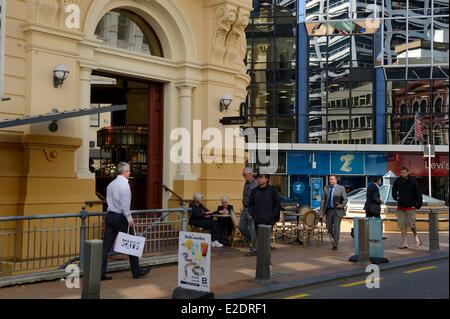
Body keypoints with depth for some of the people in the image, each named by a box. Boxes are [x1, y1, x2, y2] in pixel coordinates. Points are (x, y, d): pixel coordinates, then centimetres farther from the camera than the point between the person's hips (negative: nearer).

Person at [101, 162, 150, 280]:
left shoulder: (111, 184, 13)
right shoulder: (124, 184, -12)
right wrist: (129, 218, -15)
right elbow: (125, 203, -18)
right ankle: (136, 271, 15)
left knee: (106, 246, 5)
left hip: (110, 216, 8)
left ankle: (101, 273, 4)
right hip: (121, 217, -8)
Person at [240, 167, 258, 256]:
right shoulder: (246, 183, 11)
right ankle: (253, 240, 28)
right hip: (245, 209, 9)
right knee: (242, 227, 11)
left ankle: (254, 250, 7)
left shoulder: (255, 185, -17)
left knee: (252, 230, -2)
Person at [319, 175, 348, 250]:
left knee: (336, 227, -5)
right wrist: (321, 211, 2)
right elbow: (323, 200, 7)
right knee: (329, 227, 7)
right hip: (329, 210, 4)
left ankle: (335, 244, 3)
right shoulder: (326, 188, 7)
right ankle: (336, 238, 32)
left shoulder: (341, 188, -3)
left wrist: (341, 205, -19)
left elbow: (345, 199, -1)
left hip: (337, 210, -4)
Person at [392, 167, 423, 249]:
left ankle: (416, 236, 25)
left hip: (411, 206, -3)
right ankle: (405, 242, 9)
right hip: (400, 206, 3)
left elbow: (418, 193, -3)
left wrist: (419, 204, -8)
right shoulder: (397, 181, 1)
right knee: (402, 225, 2)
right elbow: (394, 191, 15)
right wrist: (396, 197, -5)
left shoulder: (413, 181, -7)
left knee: (411, 224, -5)